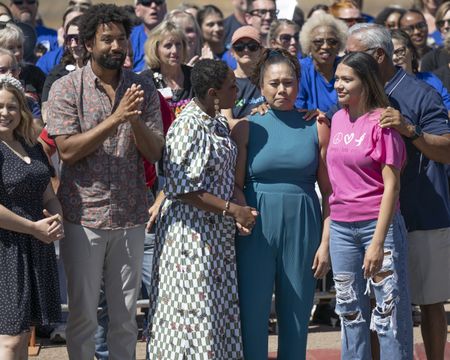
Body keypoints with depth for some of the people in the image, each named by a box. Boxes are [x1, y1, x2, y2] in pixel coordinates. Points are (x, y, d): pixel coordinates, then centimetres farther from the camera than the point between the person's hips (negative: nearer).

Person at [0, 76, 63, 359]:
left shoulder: (32, 147, 14)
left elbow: (48, 196, 22)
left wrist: (56, 219, 0)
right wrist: (34, 228, -14)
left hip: (36, 250, 8)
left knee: (24, 335, 10)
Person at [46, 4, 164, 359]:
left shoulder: (143, 88, 4)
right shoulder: (66, 88, -4)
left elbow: (155, 152, 0)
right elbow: (67, 150, -13)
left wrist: (135, 120, -19)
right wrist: (116, 119, -21)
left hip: (130, 216, 3)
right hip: (83, 217, -3)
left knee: (126, 315, 9)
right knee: (83, 314, 3)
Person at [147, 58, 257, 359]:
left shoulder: (218, 123, 11)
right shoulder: (189, 127, -16)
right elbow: (184, 190, -20)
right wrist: (232, 209, -19)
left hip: (217, 233, 9)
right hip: (193, 231, -9)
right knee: (194, 315, -5)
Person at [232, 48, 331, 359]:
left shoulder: (316, 129, 4)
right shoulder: (247, 128, 3)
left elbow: (328, 191, 4)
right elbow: (235, 184, 1)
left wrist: (326, 242, -2)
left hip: (302, 230, 1)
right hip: (257, 229, -1)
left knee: (297, 320, 6)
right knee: (252, 316, 0)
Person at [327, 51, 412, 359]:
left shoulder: (382, 122, -10)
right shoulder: (338, 119, 9)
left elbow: (392, 185, -14)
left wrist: (378, 242, -19)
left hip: (378, 223, -6)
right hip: (341, 227, 6)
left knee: (389, 310, -3)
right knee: (350, 311, 11)